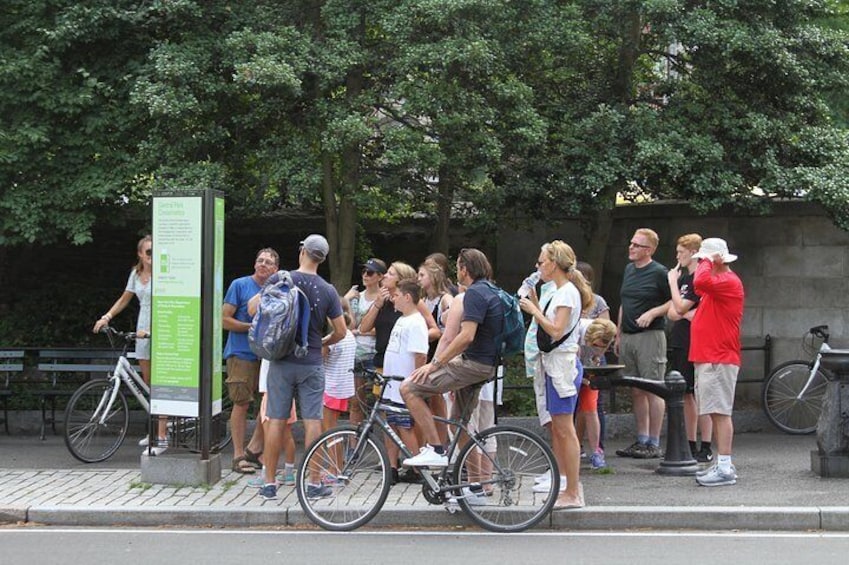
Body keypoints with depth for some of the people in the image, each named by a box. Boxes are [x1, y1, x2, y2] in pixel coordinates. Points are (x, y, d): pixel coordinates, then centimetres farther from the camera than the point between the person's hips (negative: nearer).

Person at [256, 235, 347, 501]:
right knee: (312, 421, 3)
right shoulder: (327, 290, -3)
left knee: (276, 421, 4)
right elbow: (341, 331, 0)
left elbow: (253, 307, -6)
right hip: (311, 364, 0)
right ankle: (314, 483, 5)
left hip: (281, 361, 0)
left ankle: (269, 483, 7)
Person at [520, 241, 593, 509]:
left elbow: (556, 331, -22)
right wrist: (534, 300, 11)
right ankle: (563, 479, 26)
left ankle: (573, 494, -8)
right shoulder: (560, 291, 16)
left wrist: (534, 311, -14)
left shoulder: (567, 292, -14)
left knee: (565, 429, -9)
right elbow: (547, 323, 15)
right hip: (555, 364, 10)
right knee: (558, 427, 17)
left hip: (563, 364, -10)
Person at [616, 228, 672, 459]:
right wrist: (618, 335, 19)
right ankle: (641, 440, 16)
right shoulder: (629, 269, 15)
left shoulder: (659, 272, -7)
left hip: (650, 336, -7)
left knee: (652, 390, -4)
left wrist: (652, 313, -18)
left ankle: (654, 444, 0)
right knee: (636, 391, 10)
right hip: (628, 337, 8)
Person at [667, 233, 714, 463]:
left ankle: (706, 448, -3)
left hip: (695, 344, -9)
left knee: (698, 394, -6)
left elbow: (680, 307, -17)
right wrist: (688, 313, -7)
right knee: (686, 395, 10)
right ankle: (690, 446, 16)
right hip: (679, 343, 9)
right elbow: (671, 313, 14)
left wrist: (673, 282, -7)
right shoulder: (682, 274, 17)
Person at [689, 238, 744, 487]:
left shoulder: (728, 281, -13)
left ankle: (725, 468, -12)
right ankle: (723, 465, 14)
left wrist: (707, 261, -15)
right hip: (708, 357, 10)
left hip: (719, 360, -10)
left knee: (720, 412, -11)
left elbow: (701, 282, -29)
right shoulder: (717, 282, 20)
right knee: (717, 413, 11)